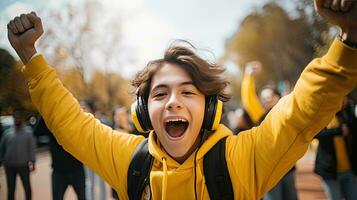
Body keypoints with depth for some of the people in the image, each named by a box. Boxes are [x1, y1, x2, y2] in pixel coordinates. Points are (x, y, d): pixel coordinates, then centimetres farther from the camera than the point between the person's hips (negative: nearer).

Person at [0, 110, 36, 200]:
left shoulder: (28, 131, -3)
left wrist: (32, 161, -12)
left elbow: (31, 148, -5)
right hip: (10, 165, 3)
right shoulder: (7, 132, 5)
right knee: (10, 189, 10)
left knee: (27, 187, 9)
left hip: (23, 165, -2)